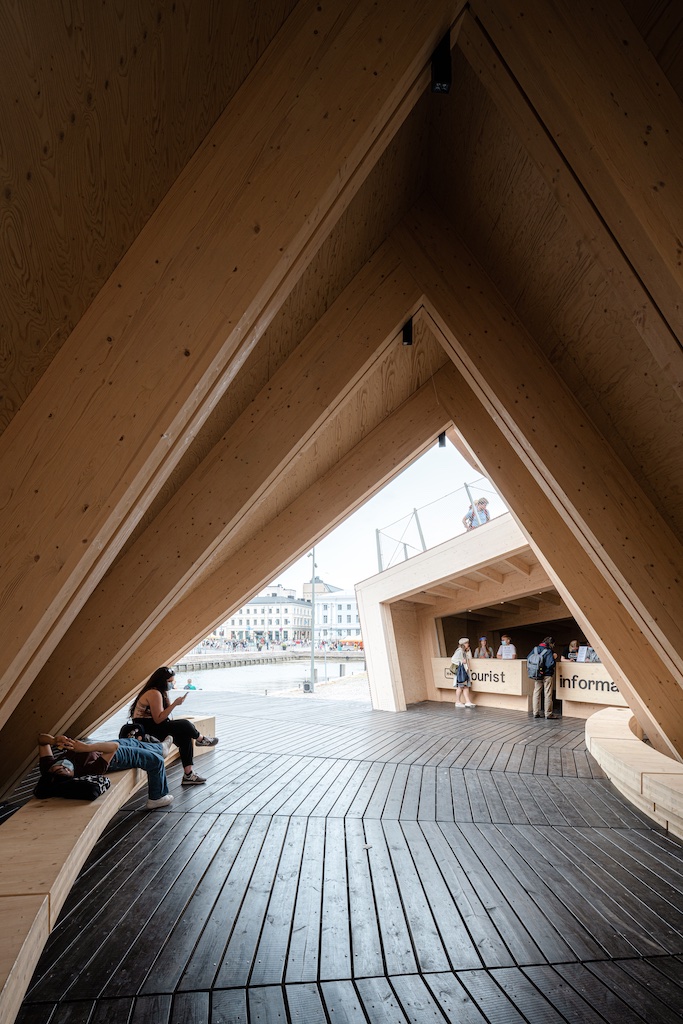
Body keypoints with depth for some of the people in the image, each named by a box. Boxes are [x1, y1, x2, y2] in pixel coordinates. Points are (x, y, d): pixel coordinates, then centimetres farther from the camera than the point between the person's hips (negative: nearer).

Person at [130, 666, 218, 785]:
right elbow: (158, 720, -23)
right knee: (184, 725, -18)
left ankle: (188, 774, -4)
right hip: (147, 729, -10)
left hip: (151, 727, 10)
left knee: (185, 737, -5)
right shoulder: (154, 693, -20)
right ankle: (200, 739, 12)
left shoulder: (159, 692, 10)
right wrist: (175, 704, -24)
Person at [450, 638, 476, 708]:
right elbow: (453, 659, -21)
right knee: (460, 687, -2)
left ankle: (468, 702, 4)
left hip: (465, 671, 9)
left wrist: (468, 651, 9)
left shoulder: (464, 651, 14)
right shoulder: (459, 651, -15)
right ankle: (457, 702, 7)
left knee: (466, 687, 5)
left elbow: (469, 658, 20)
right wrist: (461, 661, -20)